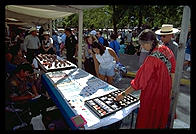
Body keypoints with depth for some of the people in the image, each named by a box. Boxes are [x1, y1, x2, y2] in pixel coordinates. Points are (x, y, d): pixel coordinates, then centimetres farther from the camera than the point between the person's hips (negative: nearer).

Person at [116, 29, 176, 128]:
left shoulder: (152, 59, -30)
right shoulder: (166, 50, -5)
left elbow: (139, 81, -26)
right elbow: (172, 72, 4)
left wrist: (123, 94, -18)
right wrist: (170, 88, 16)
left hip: (152, 95, -8)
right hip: (165, 93, 8)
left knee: (148, 120, 14)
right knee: (161, 116, 28)